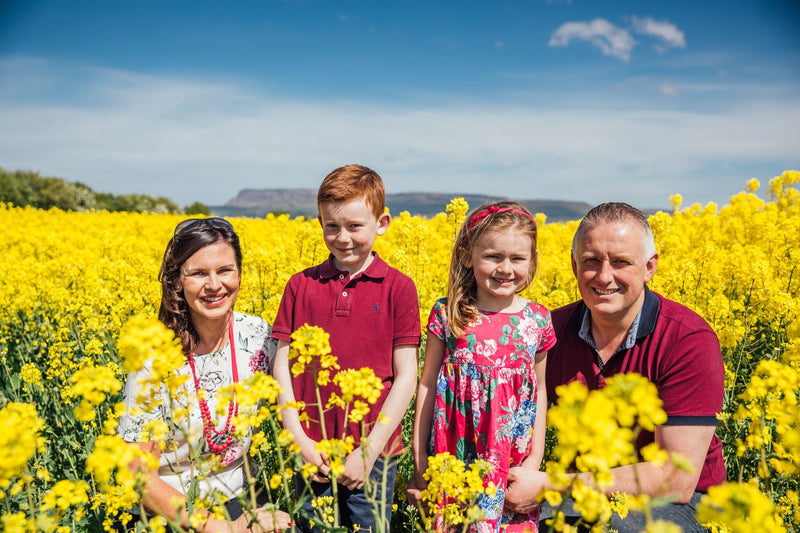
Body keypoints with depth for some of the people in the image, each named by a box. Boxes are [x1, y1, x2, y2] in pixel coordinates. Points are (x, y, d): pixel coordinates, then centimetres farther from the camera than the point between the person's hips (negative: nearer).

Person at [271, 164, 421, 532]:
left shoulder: (398, 288, -5)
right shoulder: (300, 285, 1)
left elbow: (406, 376, -5)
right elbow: (281, 366, 3)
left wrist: (371, 448, -9)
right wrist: (298, 438, -6)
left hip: (372, 450, -1)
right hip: (311, 451, 2)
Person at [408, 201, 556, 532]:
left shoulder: (538, 320, -4)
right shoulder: (447, 315, -7)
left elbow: (539, 391, 6)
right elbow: (427, 385, -1)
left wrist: (536, 459, 4)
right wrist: (419, 460, 0)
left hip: (514, 463, 1)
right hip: (454, 461, -1)